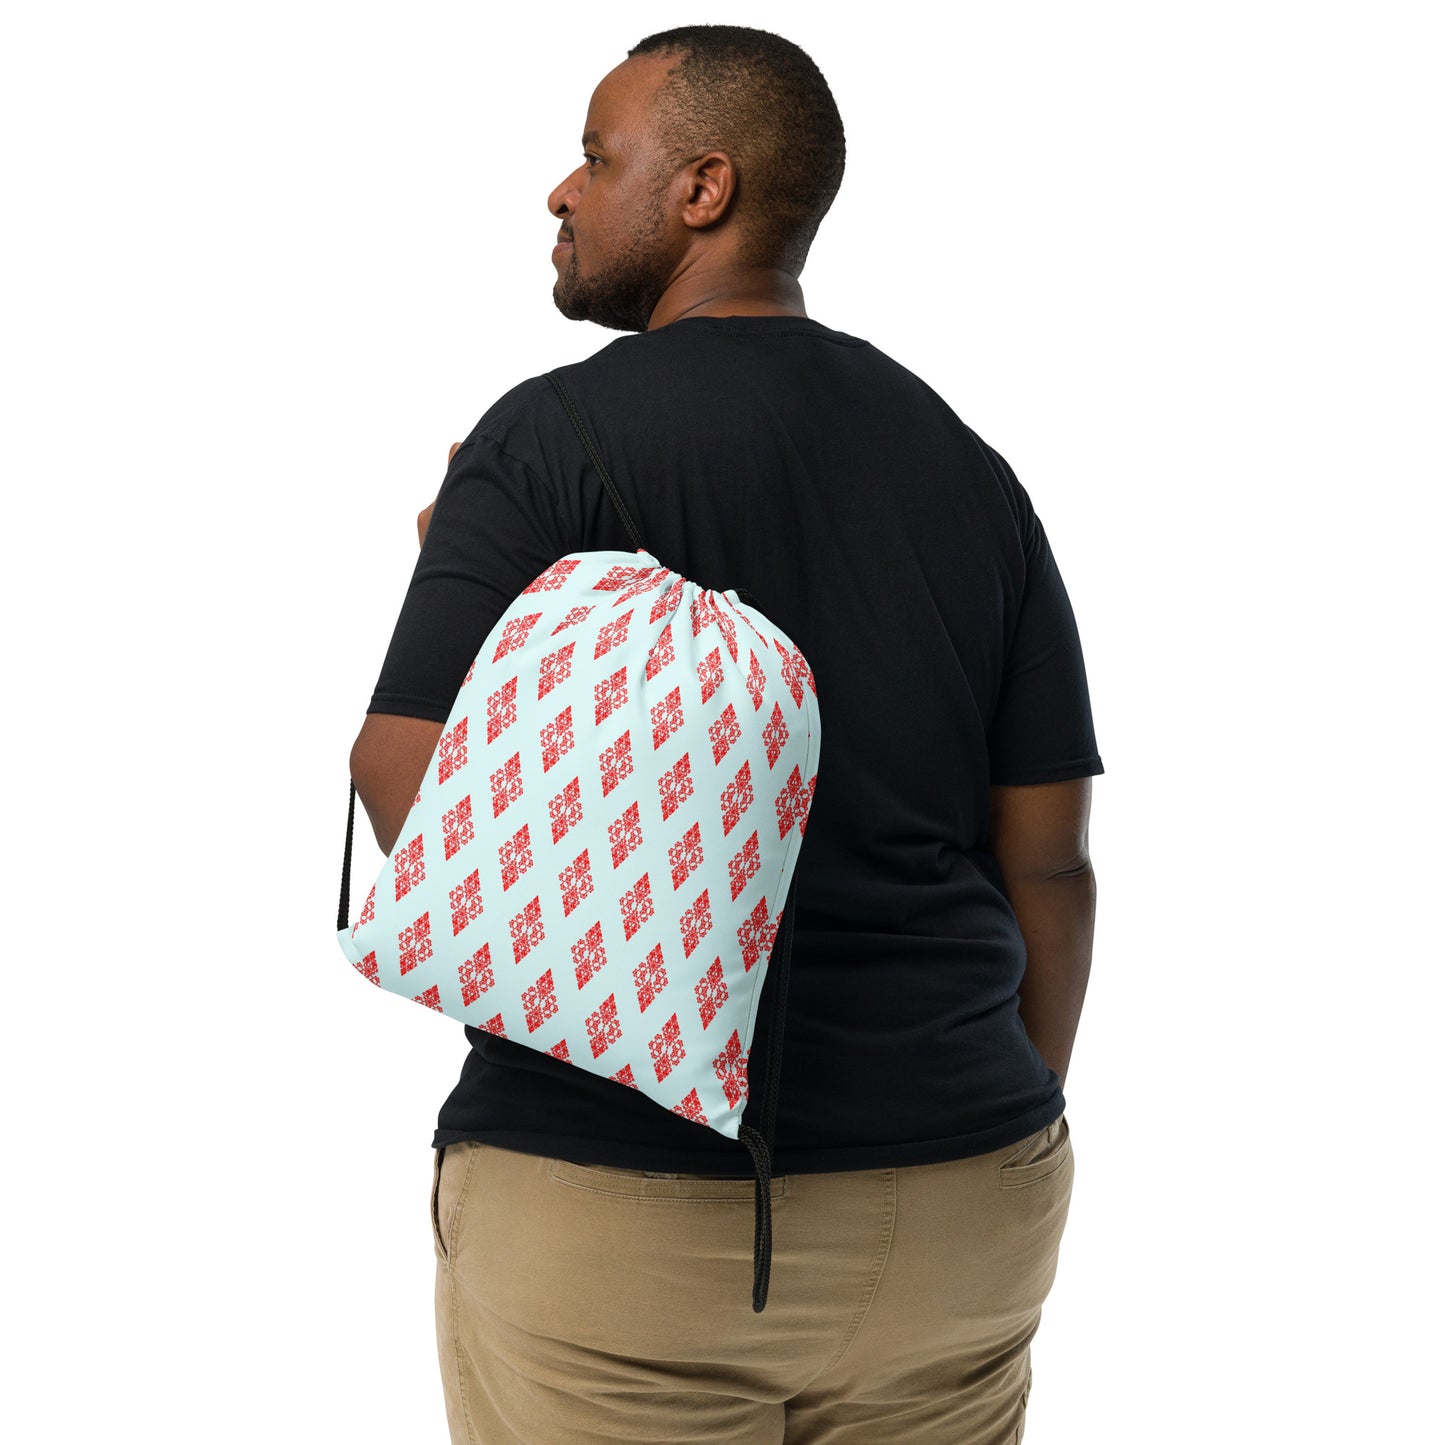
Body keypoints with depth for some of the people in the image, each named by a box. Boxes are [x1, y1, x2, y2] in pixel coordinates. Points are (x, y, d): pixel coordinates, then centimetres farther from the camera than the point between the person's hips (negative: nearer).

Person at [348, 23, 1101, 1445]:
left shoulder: (553, 435, -9)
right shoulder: (971, 471, 6)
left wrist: (450, 569, 5)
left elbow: (403, 778, -14)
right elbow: (1049, 864, 5)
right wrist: (1009, 1144, 16)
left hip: (615, 1193, -4)